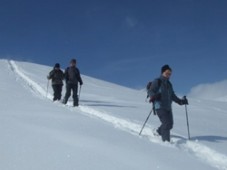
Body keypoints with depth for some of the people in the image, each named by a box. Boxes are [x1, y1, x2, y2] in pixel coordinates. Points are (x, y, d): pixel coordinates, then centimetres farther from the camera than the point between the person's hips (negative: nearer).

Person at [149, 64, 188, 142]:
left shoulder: (169, 84, 18)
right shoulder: (157, 82, -3)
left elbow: (172, 96, 25)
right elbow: (152, 91, -12)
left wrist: (180, 101, 19)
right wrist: (153, 96, -33)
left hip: (168, 107, 7)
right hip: (160, 106, -7)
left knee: (170, 124, 11)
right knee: (166, 123, -16)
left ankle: (158, 132, 37)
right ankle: (166, 141, -11)